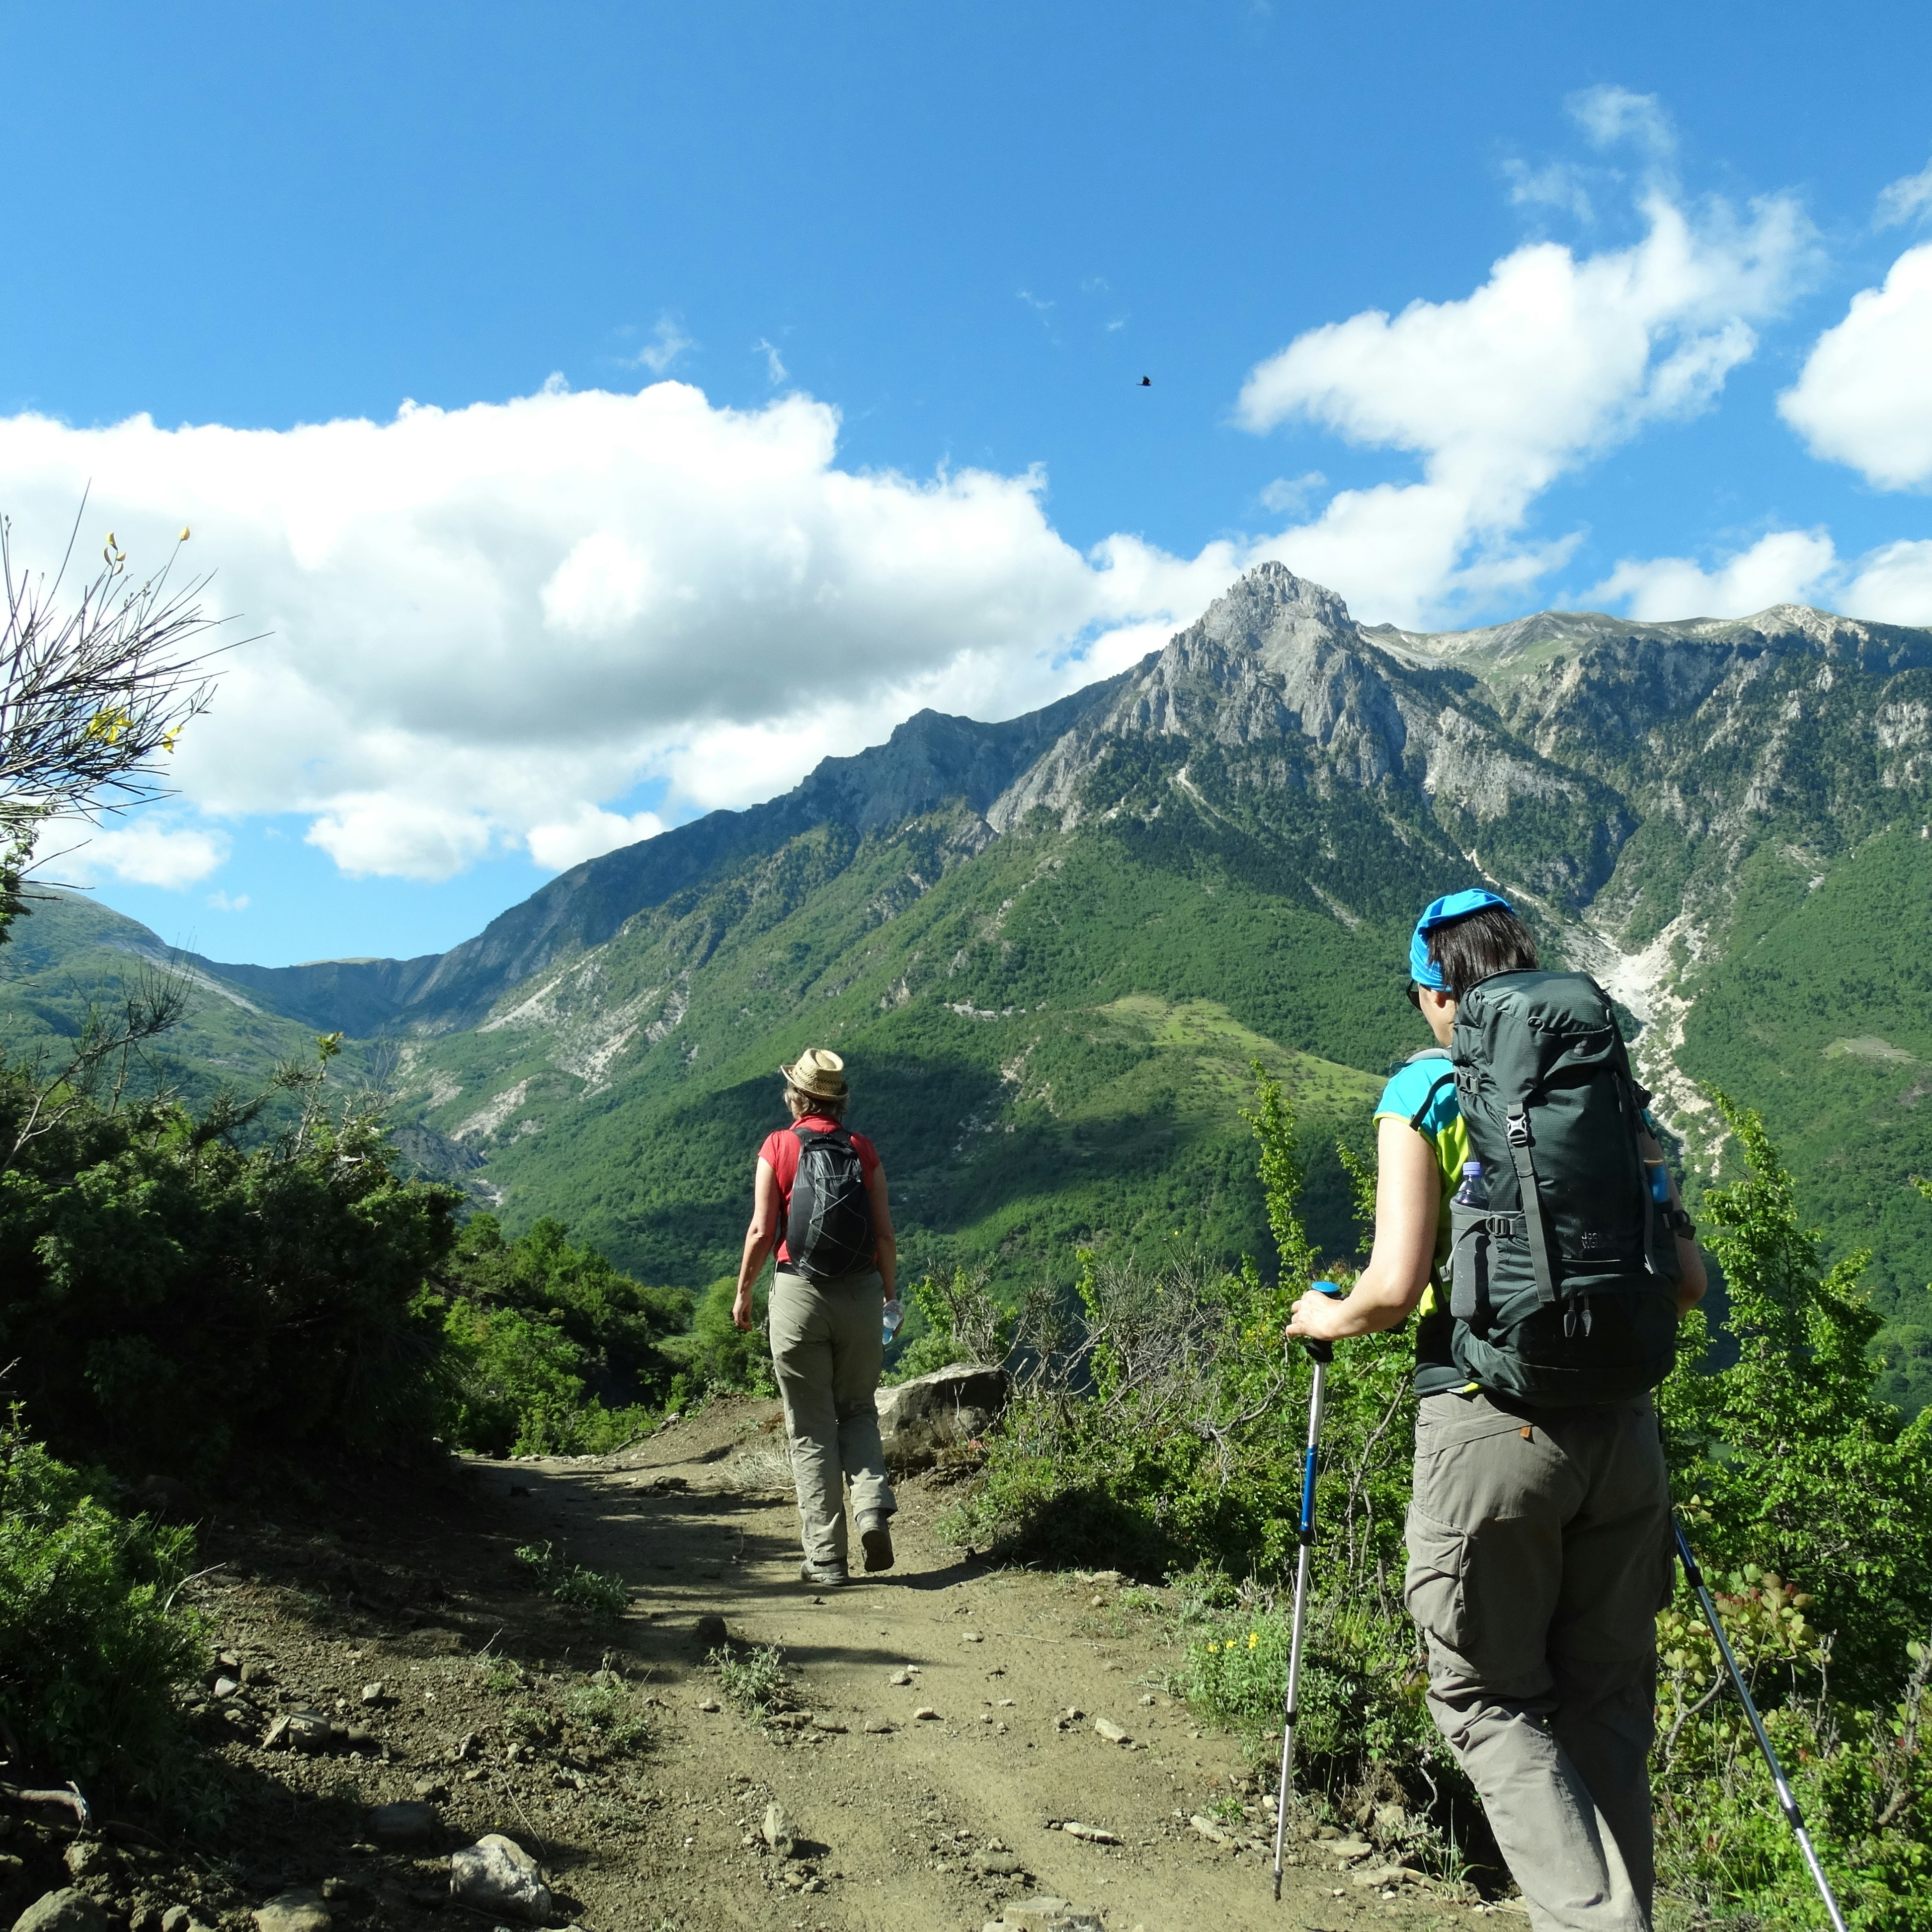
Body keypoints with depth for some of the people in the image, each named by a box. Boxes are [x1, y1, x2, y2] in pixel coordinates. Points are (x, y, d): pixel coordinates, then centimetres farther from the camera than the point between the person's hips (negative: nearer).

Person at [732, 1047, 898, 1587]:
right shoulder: (863, 1150, 2)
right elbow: (885, 1235, 2)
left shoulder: (778, 1146, -3)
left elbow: (762, 1230, -5)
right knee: (858, 1411, 19)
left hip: (799, 1293, -2)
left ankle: (825, 1558, 8)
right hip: (861, 1292, 2)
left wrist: (743, 1291, 8)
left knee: (811, 1429, 7)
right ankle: (874, 1508, -3)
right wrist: (888, 1293, 15)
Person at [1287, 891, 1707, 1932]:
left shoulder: (1426, 1088, -5)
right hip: (1621, 1424, 5)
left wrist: (1329, 1318, 8)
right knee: (1607, 1702, 18)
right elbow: (1686, 1281, 7)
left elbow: (1396, 1287, -13)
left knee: (1491, 1698, 11)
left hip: (1492, 1425, -4)